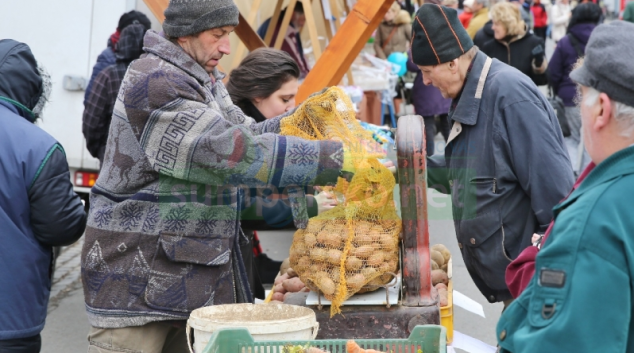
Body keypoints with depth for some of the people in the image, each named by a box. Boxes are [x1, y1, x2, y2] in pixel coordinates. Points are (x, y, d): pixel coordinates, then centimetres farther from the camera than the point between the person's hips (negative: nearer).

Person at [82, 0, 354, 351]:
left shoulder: (202, 79, 13)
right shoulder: (155, 85, -19)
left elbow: (244, 131, 15)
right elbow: (235, 151, -26)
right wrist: (334, 158, -25)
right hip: (137, 272, -9)